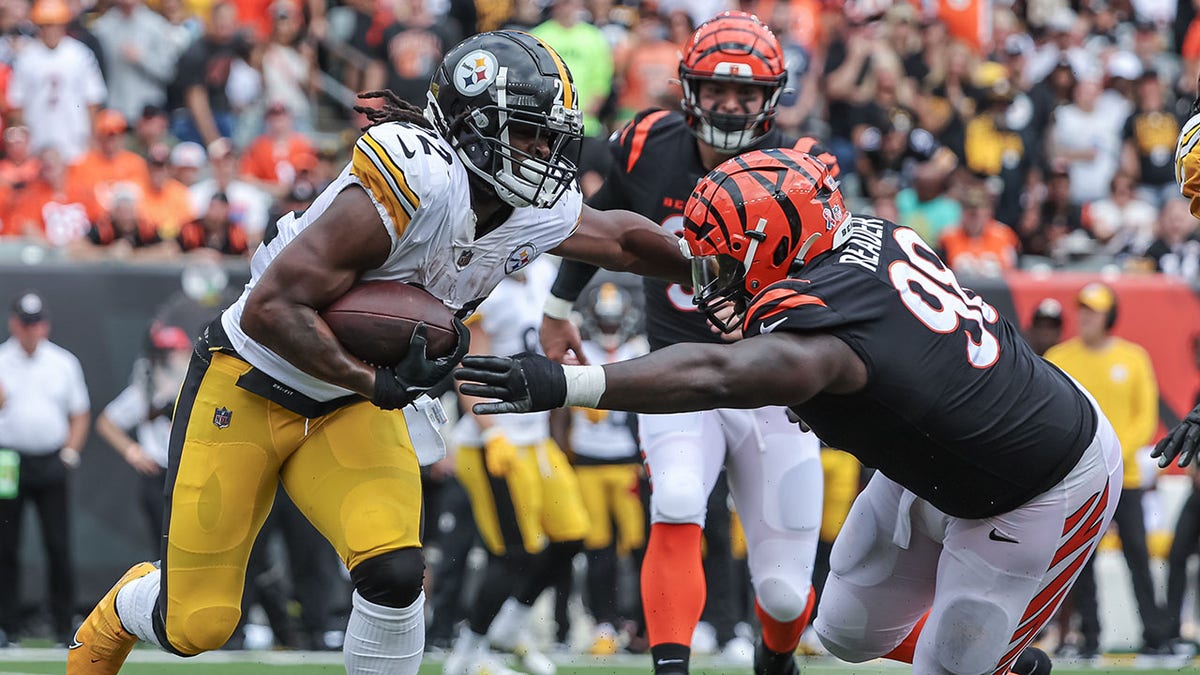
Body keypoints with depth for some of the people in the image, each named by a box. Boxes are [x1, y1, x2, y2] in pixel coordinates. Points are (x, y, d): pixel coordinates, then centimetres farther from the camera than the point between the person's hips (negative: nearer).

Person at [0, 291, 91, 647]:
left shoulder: (64, 363, 10)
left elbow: (80, 414, 15)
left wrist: (70, 452, 3)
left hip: (51, 466, 1)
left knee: (58, 546, -4)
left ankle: (64, 627, 2)